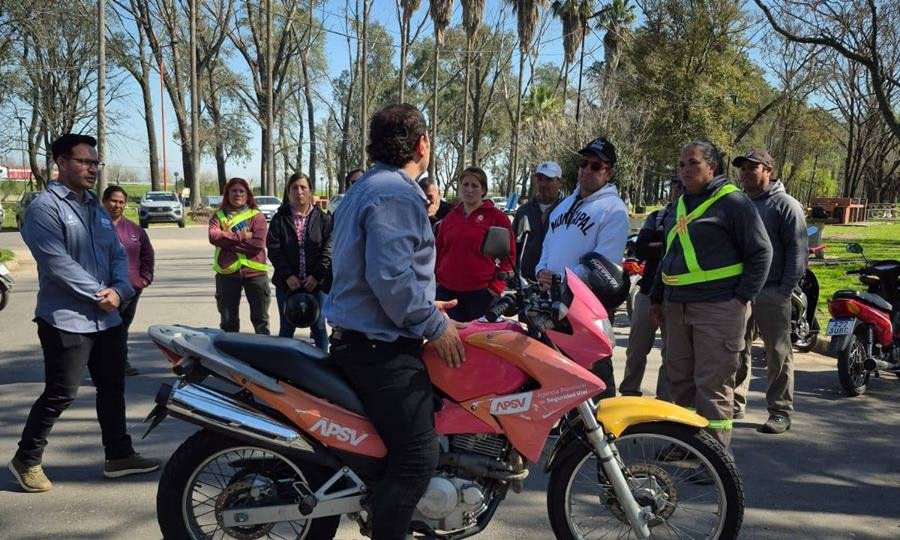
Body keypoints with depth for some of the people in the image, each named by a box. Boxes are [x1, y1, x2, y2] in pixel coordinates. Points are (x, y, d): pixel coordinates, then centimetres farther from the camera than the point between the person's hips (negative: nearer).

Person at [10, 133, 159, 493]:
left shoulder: (97, 209, 15)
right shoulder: (45, 207, -10)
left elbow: (118, 255, 11)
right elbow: (58, 262, -19)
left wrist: (119, 290, -8)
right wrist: (98, 294, -16)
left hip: (107, 318, 8)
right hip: (66, 319, -8)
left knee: (113, 387, 13)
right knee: (60, 394, -2)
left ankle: (119, 455, 24)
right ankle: (26, 460, 18)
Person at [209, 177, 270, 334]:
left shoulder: (257, 216, 3)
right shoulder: (219, 216, 9)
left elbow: (258, 244, -12)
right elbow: (213, 236, -11)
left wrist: (227, 241, -10)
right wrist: (241, 236, -13)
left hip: (254, 272, -2)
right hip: (227, 272, 2)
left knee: (260, 318, 6)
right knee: (228, 321, 12)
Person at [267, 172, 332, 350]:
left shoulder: (323, 219, 3)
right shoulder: (279, 219, 4)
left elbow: (328, 249, -4)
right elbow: (273, 249, -3)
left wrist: (317, 275, -14)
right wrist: (287, 275, -13)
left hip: (316, 283, 0)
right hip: (287, 283, 1)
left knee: (319, 327, 6)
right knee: (287, 327, 9)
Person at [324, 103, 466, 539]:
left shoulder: (368, 186, 18)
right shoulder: (397, 193, -16)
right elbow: (389, 277, -26)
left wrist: (424, 307, 22)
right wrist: (434, 325, -15)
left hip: (357, 337, 11)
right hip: (383, 347, -11)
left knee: (405, 450, 22)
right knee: (417, 458, -7)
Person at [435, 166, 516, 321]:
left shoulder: (497, 217, -1)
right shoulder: (450, 218, 13)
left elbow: (509, 255, -3)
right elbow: (438, 251, 21)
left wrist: (496, 286, -8)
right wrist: (435, 278, 10)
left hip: (480, 293, -4)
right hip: (446, 291, 4)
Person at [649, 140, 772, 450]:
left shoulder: (733, 202, -4)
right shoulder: (680, 205, 19)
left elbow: (761, 252, -5)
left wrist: (742, 297, -10)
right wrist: (656, 298, 24)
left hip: (718, 308, -8)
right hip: (677, 307, 8)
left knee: (713, 386, -5)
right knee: (679, 380, 13)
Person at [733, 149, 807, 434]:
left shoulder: (785, 204, -2)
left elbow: (798, 250, -8)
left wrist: (786, 290, -14)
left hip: (771, 293, -5)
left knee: (778, 354, 1)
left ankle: (780, 412, 9)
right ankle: (735, 403, 22)